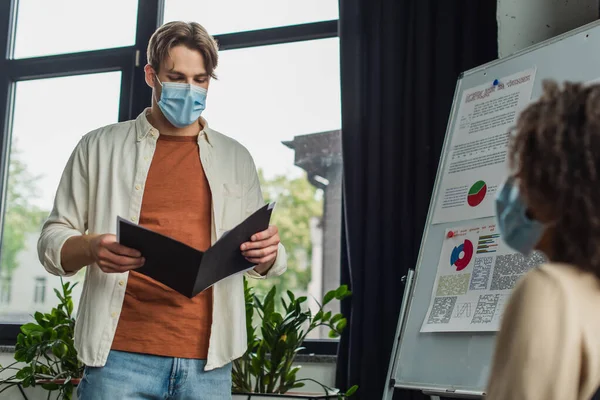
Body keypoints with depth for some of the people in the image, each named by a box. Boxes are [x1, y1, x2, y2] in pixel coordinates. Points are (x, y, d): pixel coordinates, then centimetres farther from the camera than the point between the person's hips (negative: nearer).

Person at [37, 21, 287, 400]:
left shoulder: (235, 158, 14)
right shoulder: (101, 146, 8)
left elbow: (265, 260, 18)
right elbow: (53, 242, 7)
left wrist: (268, 253, -6)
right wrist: (91, 248, -15)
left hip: (207, 362, 2)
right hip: (122, 354, -2)